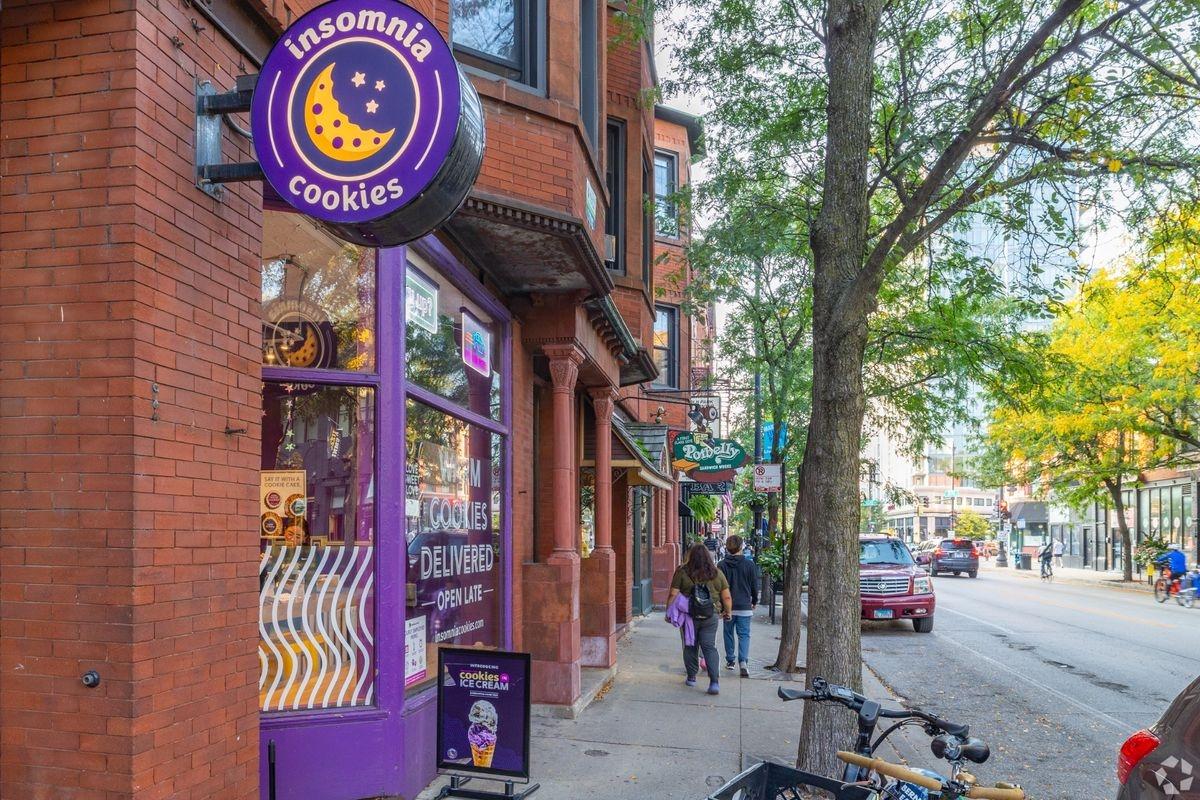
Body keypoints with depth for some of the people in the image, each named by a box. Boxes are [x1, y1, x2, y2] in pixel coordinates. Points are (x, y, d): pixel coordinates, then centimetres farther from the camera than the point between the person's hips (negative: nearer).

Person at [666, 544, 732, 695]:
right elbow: (727, 597, 5)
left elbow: (673, 595, -6)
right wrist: (728, 612, 20)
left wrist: (668, 612, 4)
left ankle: (691, 677, 22)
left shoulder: (682, 572, -5)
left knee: (690, 647, 13)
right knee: (710, 648, 3)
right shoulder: (717, 573, 1)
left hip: (689, 616, -1)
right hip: (710, 617, 1)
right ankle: (714, 681, -8)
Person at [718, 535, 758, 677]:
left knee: (729, 633, 15)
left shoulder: (722, 565, -5)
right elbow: (755, 586, 3)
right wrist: (754, 602, 18)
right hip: (745, 607, -1)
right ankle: (743, 661, -16)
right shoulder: (749, 565, -5)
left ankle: (730, 661, 22)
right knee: (744, 634, 1)